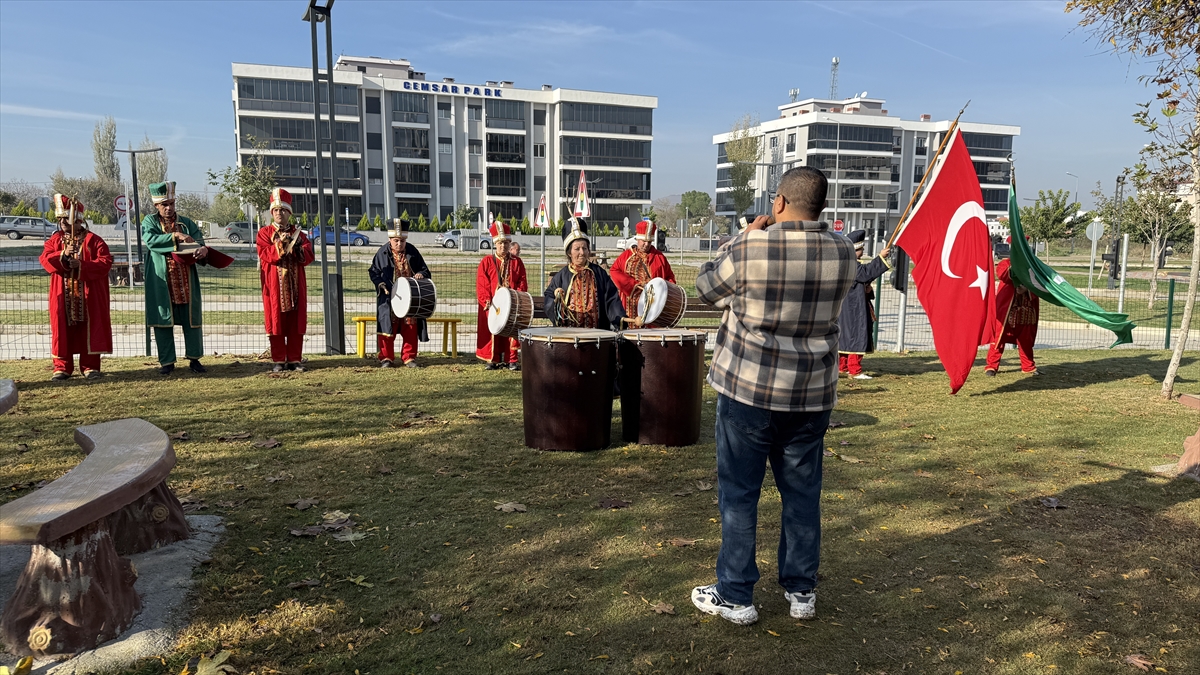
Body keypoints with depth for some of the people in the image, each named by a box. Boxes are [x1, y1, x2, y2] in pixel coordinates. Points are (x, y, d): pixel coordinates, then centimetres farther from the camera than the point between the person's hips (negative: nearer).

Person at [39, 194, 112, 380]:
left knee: (90, 329, 1)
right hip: (63, 296, 3)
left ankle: (90, 365, 9)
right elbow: (45, 259, -3)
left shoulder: (93, 240, -1)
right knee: (63, 329, 5)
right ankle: (62, 366, 12)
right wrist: (63, 256, -21)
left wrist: (82, 265, -19)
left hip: (88, 296, -3)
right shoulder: (54, 240, 10)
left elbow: (105, 262, -11)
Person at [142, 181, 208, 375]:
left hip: (186, 280, 2)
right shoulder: (150, 221, 6)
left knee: (192, 318, 3)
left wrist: (203, 250, -22)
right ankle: (167, 361, 11)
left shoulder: (187, 223, 10)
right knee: (163, 320, 2)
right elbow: (150, 240, -14)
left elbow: (200, 243, 1)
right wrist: (175, 236, -22)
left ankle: (194, 358, 14)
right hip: (161, 281, -2)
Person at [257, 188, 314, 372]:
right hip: (274, 284, -2)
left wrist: (295, 246, -16)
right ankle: (278, 360, 6)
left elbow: (309, 256, 1)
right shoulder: (265, 233, 6)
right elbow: (265, 255, -9)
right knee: (276, 321, -1)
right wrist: (280, 244, -21)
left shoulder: (298, 233, 12)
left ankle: (294, 359, 8)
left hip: (296, 283, 2)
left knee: (296, 321, 2)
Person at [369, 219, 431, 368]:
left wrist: (421, 275, -13)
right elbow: (373, 272, 5)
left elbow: (425, 270, 9)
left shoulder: (412, 252, 2)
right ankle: (386, 358, 13)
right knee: (387, 328, 1)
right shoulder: (382, 253, -2)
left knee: (410, 329, 4)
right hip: (389, 298, -1)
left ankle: (409, 358, 14)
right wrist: (381, 284, -13)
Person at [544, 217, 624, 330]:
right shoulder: (562, 276, 7)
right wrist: (556, 298, -14)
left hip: (596, 329, 1)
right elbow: (548, 300, 7)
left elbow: (611, 298, 5)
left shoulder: (599, 273, 9)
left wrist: (620, 318, -8)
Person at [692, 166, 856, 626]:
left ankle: (734, 597, 16)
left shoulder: (749, 247, -15)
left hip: (749, 390, -4)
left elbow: (706, 288, 2)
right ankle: (801, 591, 27)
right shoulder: (842, 251, -2)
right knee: (803, 493, 15)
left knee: (738, 493, 7)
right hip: (813, 394, 4)